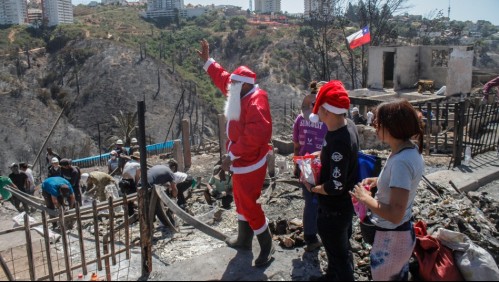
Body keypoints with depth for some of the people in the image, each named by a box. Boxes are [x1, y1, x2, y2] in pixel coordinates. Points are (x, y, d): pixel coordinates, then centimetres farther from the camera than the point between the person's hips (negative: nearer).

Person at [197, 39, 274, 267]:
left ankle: (267, 246, 13)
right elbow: (222, 78, 22)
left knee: (248, 204, -4)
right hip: (242, 161, 11)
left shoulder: (256, 102, -25)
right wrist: (207, 61, 22)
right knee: (241, 200, 21)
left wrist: (231, 155, -29)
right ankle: (244, 240, 38)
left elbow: (254, 135, -34)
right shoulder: (241, 95, 4)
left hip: (250, 163, -10)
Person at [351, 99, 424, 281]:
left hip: (391, 238, -9)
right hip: (403, 232, 9)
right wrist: (379, 181, 5)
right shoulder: (411, 150, -1)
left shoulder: (401, 161, -31)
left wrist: (365, 198, -20)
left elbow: (395, 214, -33)